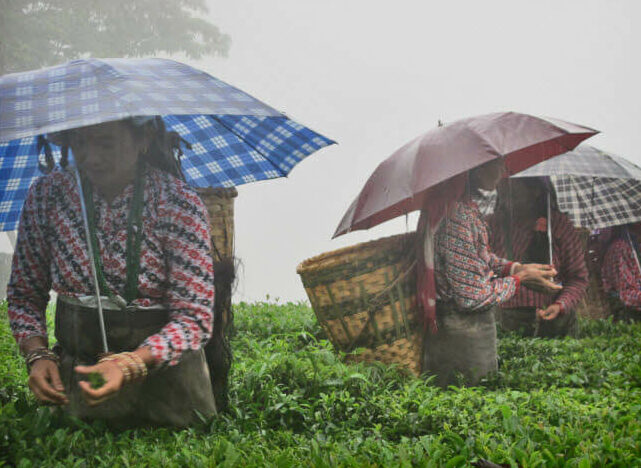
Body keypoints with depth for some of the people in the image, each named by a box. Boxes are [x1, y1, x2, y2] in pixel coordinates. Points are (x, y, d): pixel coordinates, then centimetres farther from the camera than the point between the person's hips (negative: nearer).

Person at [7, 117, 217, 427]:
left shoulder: (179, 205, -14)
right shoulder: (46, 195, -5)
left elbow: (194, 318, -17)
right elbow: (24, 294, 4)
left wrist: (130, 365, -32)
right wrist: (37, 354, -14)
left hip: (165, 383, -2)